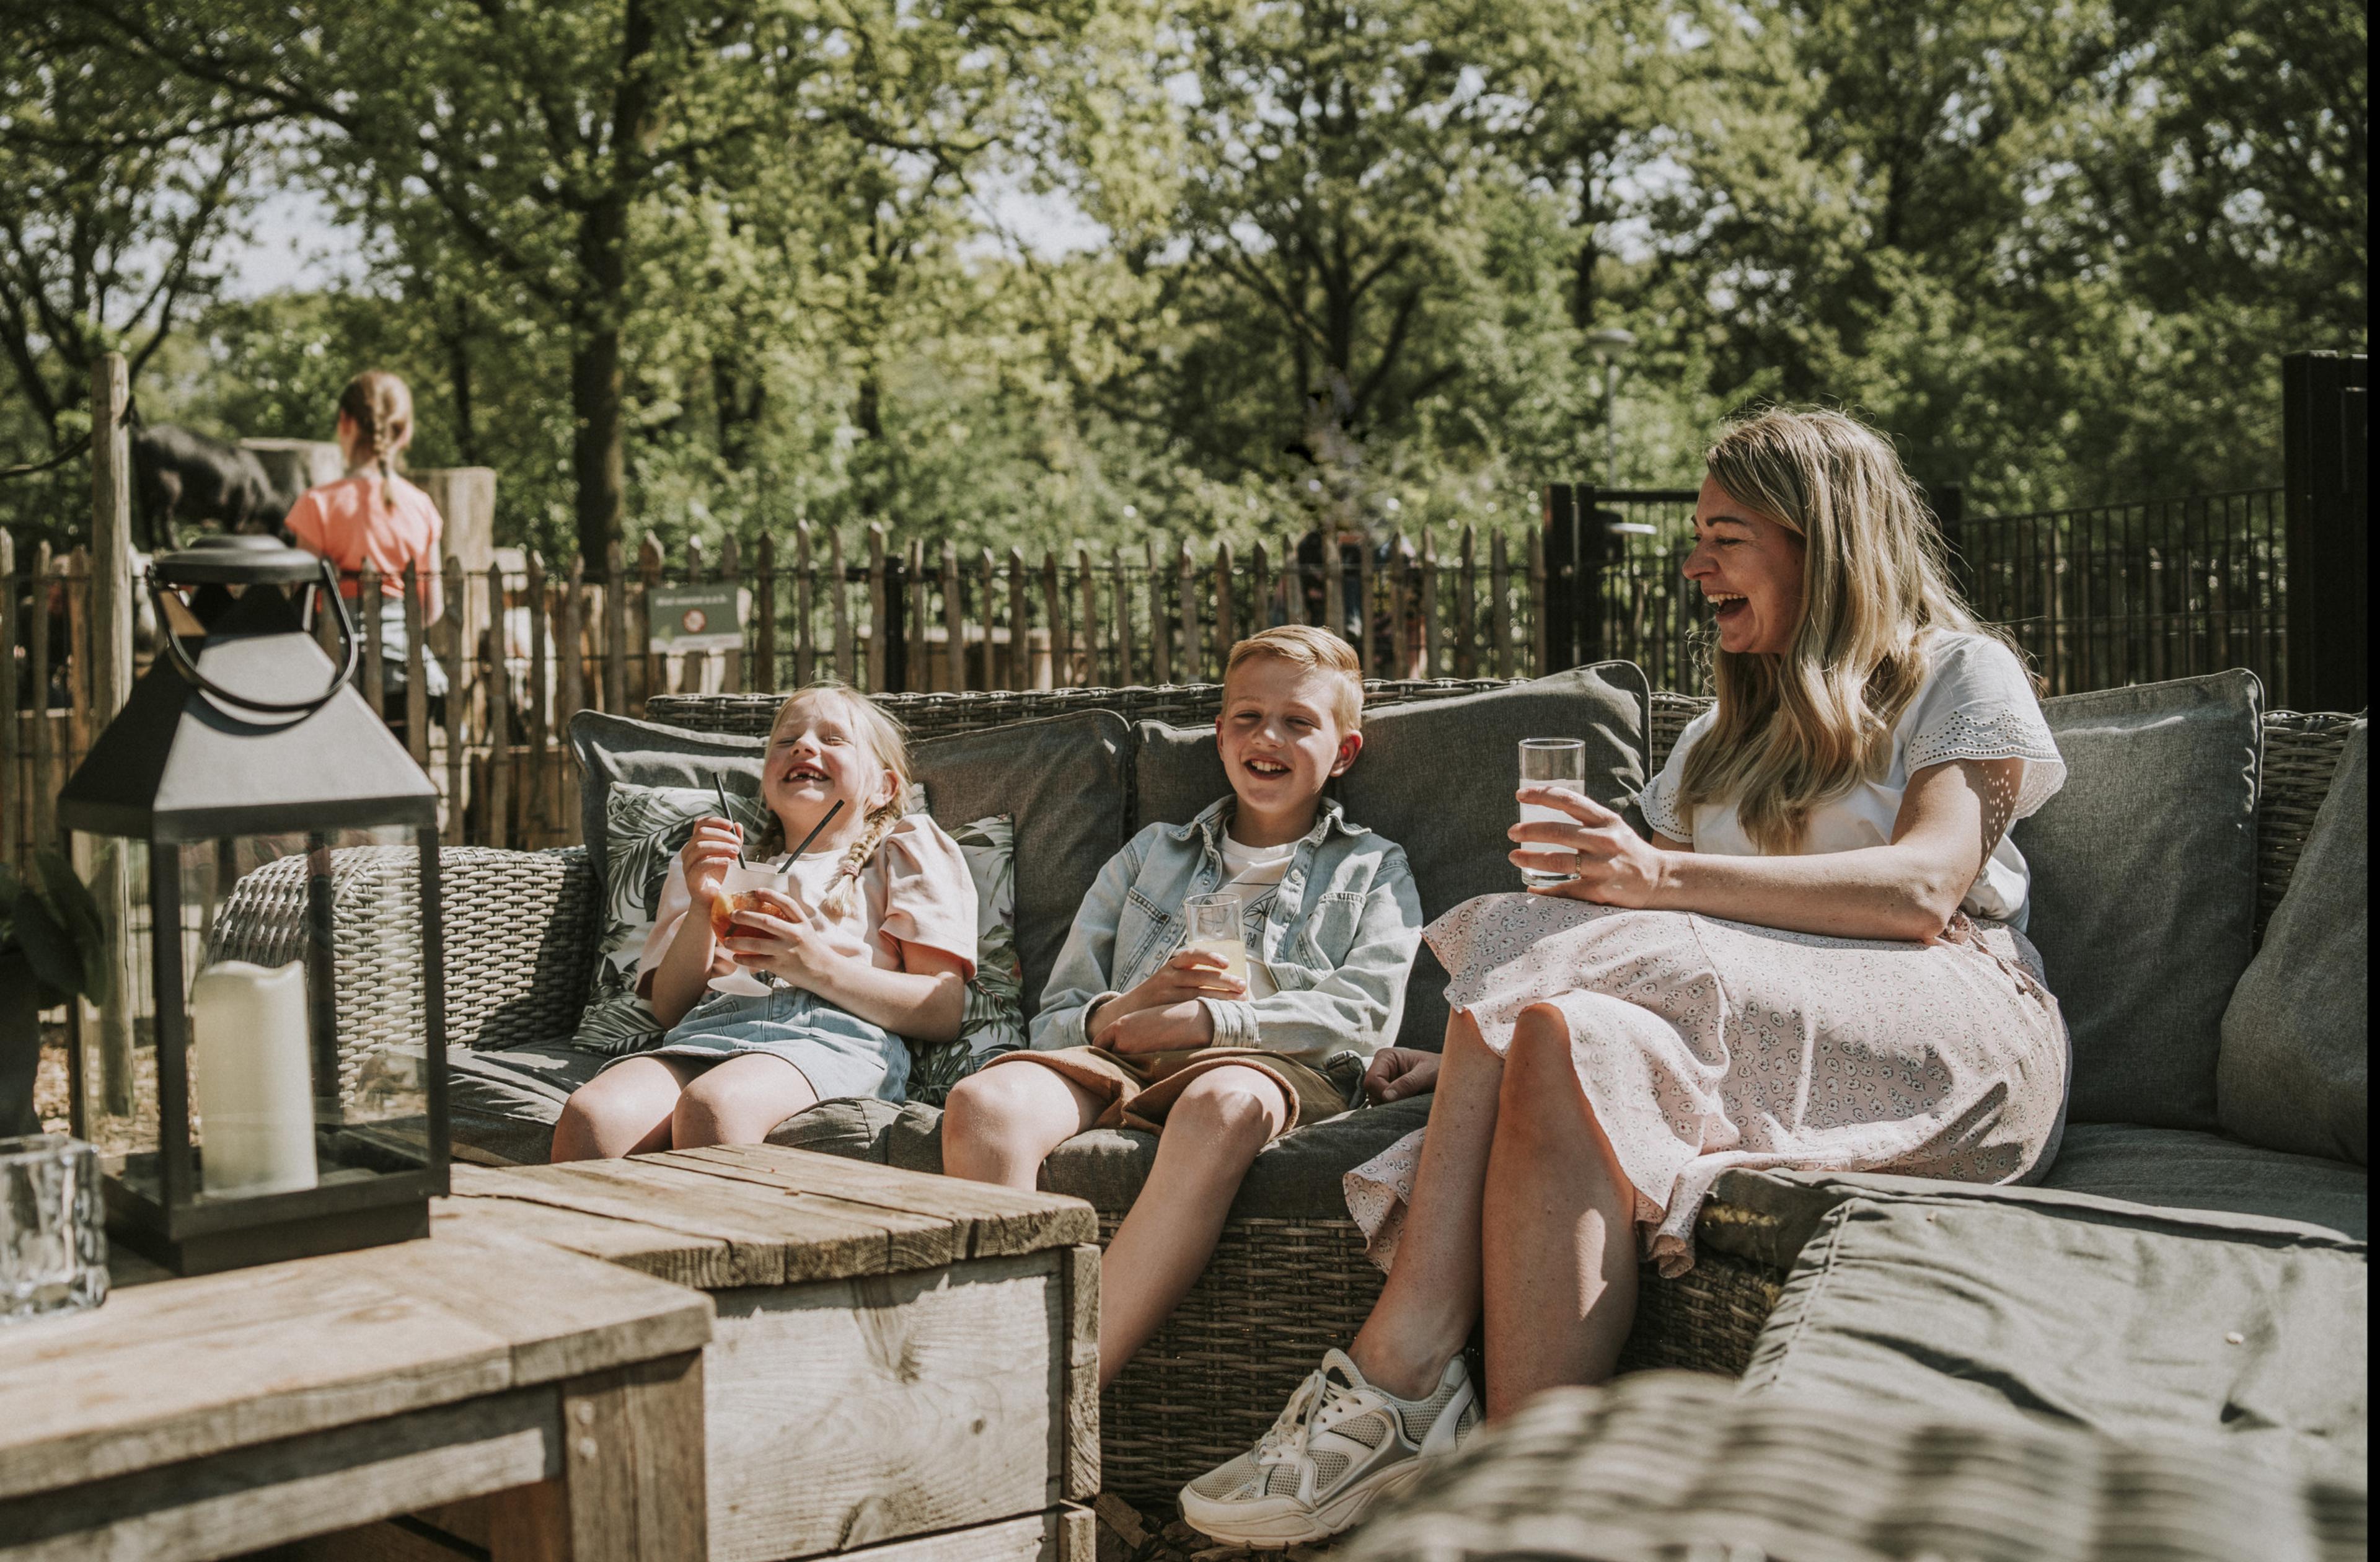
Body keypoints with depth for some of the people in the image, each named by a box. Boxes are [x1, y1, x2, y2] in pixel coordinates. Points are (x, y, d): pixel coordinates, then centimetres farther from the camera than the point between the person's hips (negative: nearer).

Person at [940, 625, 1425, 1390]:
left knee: (1221, 1105, -42)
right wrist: (1128, 1009, -4)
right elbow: (1054, 1018, 22)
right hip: (1119, 1061, 3)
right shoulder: (1150, 854, 30)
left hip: (1271, 1066, -3)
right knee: (984, 1100, -31)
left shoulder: (1373, 871, 24)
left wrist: (1202, 1019, -9)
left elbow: (1364, 1014, 3)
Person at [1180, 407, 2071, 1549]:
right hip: (1764, 1034, 5)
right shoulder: (1722, 735, 29)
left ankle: (1396, 1376, -32)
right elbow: (1646, 911, 16)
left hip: (1948, 1039, -5)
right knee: (1565, 1038, -30)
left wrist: (1670, 878, -24)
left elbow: (1926, 887, -11)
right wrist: (1487, 1048, -3)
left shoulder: (1959, 674, 10)